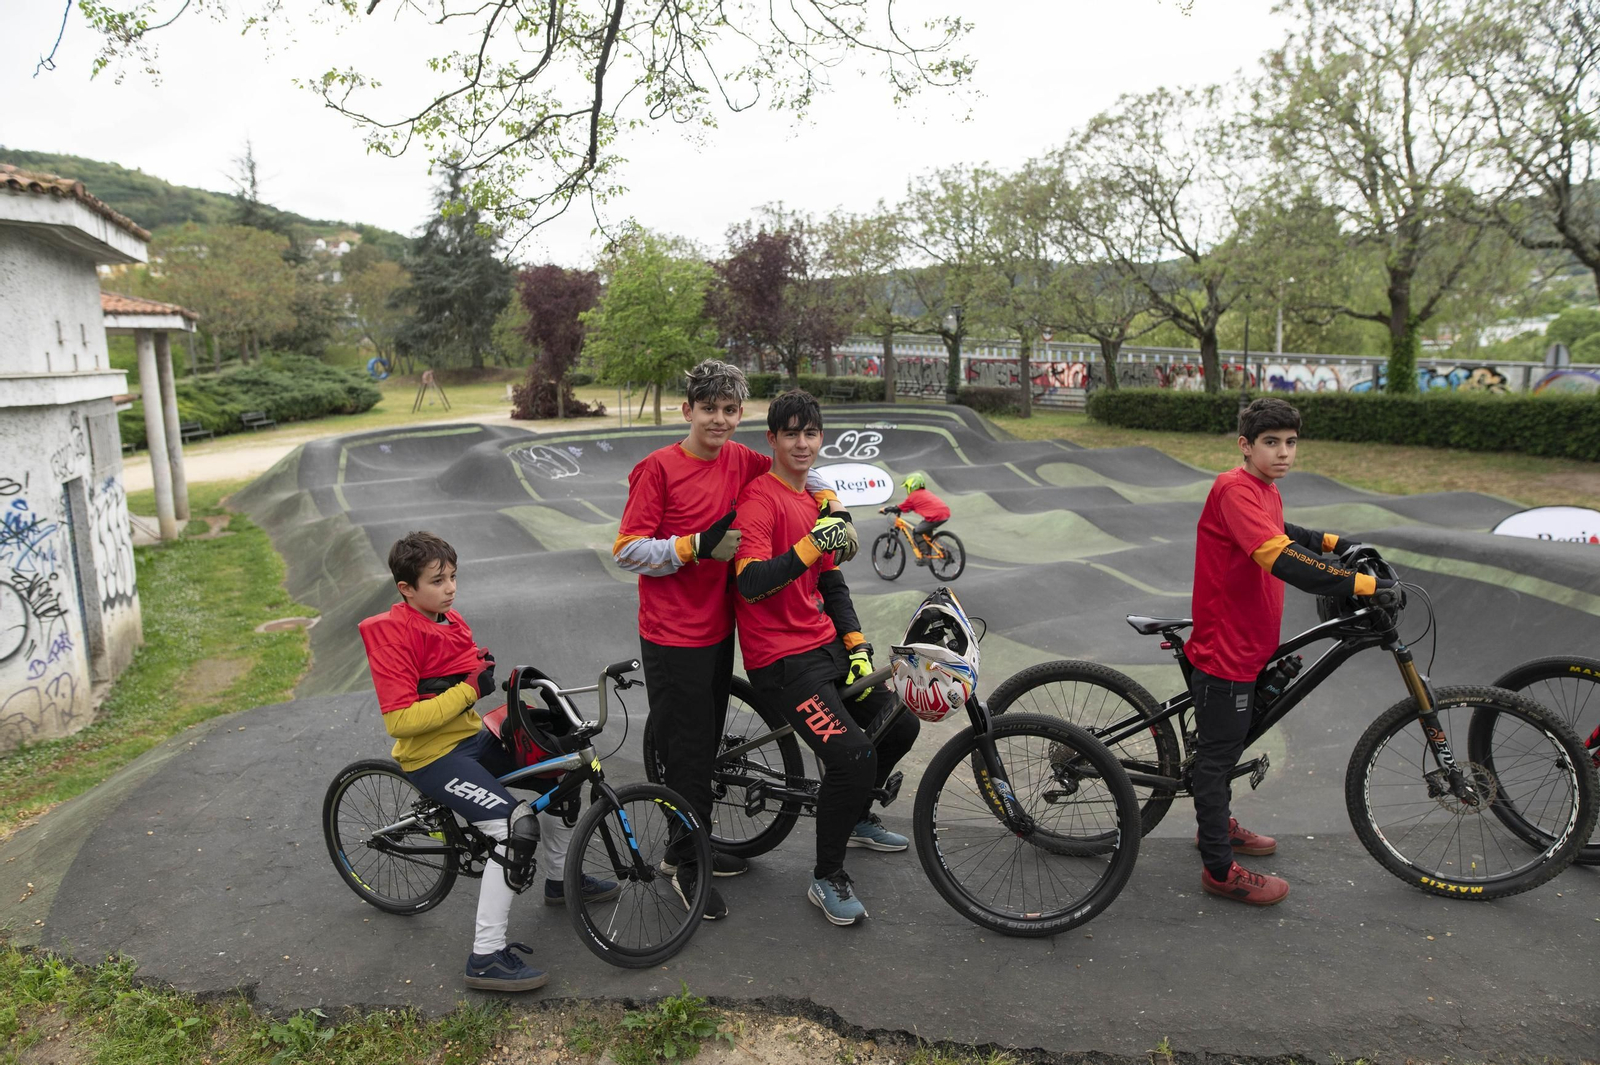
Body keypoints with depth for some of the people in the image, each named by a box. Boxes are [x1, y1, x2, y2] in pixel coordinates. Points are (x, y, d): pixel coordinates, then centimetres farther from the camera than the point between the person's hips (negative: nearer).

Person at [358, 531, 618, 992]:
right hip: (431, 755, -9)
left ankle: (557, 879, 30)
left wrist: (485, 670, 2)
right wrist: (467, 691, -23)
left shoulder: (450, 621, 7)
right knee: (516, 824, -23)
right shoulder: (393, 633, -18)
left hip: (470, 736, 9)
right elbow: (399, 721, -25)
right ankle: (486, 957, -15)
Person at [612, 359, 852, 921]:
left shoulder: (739, 460, 2)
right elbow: (627, 550, -15)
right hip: (673, 639, -6)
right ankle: (688, 866, 23)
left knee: (706, 745, 18)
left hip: (718, 631, 6)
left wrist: (835, 510, 3)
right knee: (687, 753, 3)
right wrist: (698, 546, -24)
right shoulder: (659, 467, -14)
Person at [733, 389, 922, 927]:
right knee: (852, 756, -21)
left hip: (827, 646, 9)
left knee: (900, 725, 13)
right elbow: (751, 583, -26)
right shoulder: (759, 498, -13)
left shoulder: (817, 501, 15)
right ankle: (827, 878, 1)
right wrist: (809, 545, -34)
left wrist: (857, 646, 8)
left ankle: (856, 819, 38)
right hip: (783, 659, -9)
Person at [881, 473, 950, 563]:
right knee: (927, 530, 30)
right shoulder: (926, 492, 28)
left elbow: (899, 508, 9)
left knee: (916, 532, 8)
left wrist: (885, 510, 23)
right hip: (946, 513, 8)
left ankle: (925, 557, 3)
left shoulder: (913, 496, 5)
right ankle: (928, 554, 30)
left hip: (936, 516, -8)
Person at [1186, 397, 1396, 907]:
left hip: (1248, 644, 10)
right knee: (1218, 754, 2)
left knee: (1227, 745, 25)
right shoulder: (1236, 489, -22)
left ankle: (1216, 824, 44)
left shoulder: (1265, 491, 9)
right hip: (1225, 650, -10)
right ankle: (1220, 869, 15)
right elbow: (1280, 559, -34)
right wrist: (1360, 583, -33)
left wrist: (1333, 542, 19)